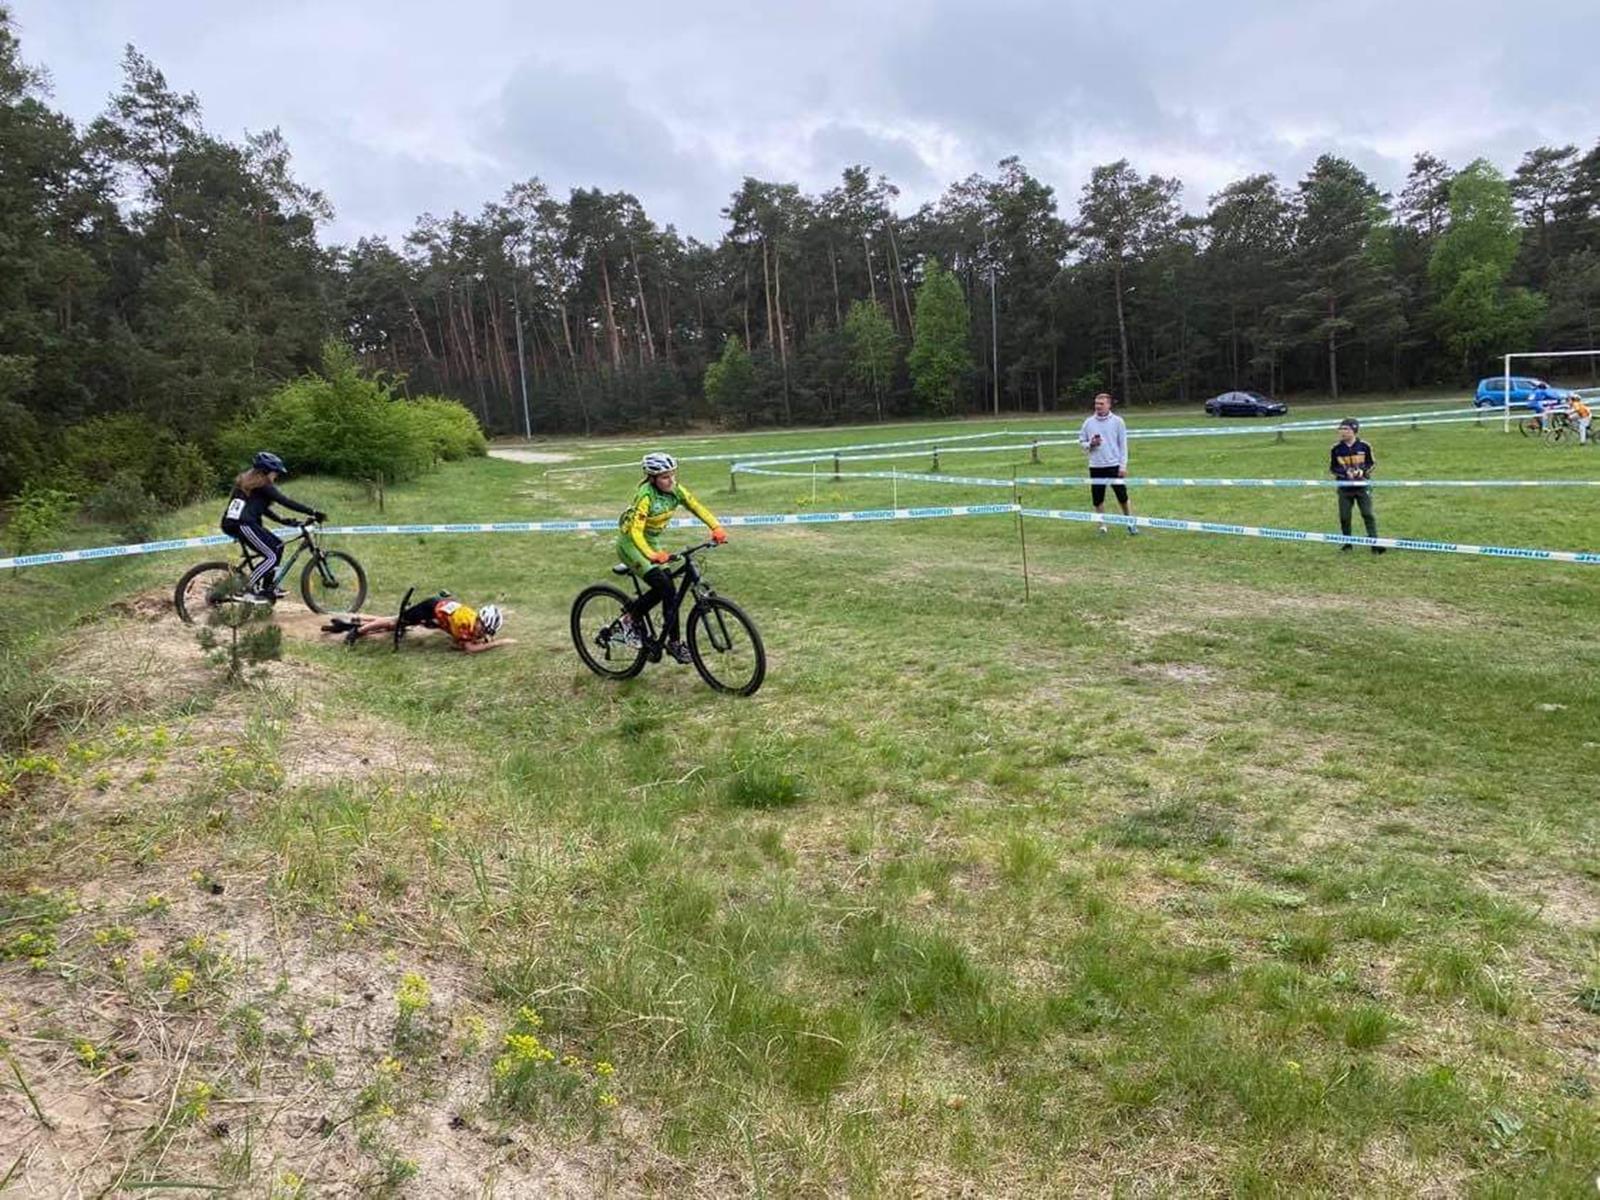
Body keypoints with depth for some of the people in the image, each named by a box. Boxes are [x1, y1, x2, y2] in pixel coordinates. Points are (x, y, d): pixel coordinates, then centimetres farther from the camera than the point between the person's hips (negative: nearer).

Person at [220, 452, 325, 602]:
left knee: (277, 546, 15)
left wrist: (281, 519, 18)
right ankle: (249, 591, -12)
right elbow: (286, 502, -14)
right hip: (242, 525, -10)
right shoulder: (262, 485, -7)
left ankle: (267, 588, 18)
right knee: (272, 556, -9)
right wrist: (313, 513, -15)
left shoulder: (249, 482, 22)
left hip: (232, 523, 10)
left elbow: (262, 508, 27)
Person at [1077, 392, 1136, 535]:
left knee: (1122, 496, 2)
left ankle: (1130, 523, 17)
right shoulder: (1089, 422, 5)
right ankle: (1102, 525, 17)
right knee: (1097, 499, 5)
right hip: (1096, 467, 2)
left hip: (1114, 465, -2)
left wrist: (1123, 465, -5)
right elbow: (1081, 442, 11)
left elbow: (1123, 445, 1)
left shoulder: (1117, 421, 0)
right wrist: (1090, 444, -12)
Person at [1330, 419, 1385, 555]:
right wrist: (1345, 472, -13)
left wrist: (1362, 471, -14)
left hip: (1362, 486, -1)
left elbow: (1372, 463, 5)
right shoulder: (1336, 448, -2)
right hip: (1344, 487, 1)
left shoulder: (1364, 446, -4)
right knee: (1344, 516, 4)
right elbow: (1332, 467, 3)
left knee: (1368, 514, -5)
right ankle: (1347, 543, 19)